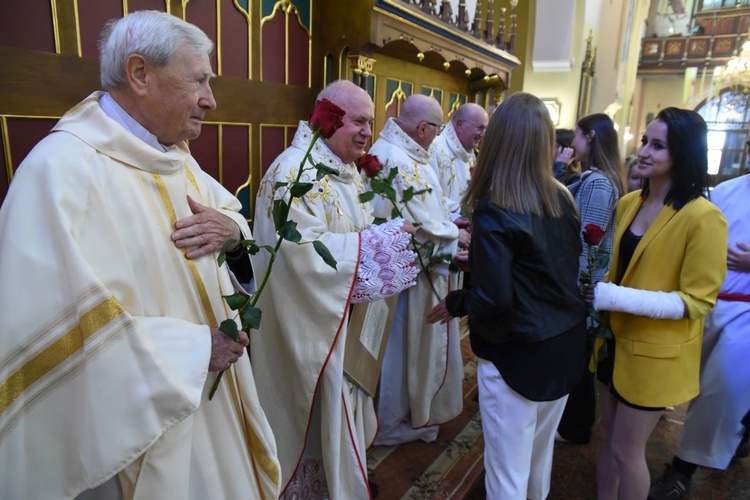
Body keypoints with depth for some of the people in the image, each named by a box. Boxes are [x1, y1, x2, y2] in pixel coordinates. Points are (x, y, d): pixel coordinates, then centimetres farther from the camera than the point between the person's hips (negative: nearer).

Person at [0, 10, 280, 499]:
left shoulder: (175, 156, 5)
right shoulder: (62, 168, -23)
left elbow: (232, 211, 13)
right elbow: (72, 329, -31)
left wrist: (230, 228, -12)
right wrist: (196, 349, -22)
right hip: (142, 419, -7)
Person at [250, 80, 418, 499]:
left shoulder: (347, 169, 9)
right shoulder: (295, 171, -21)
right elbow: (306, 250, -30)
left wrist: (393, 233, -2)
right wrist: (383, 238, -24)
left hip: (347, 316, 10)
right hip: (311, 326, -9)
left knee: (342, 399, 24)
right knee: (316, 412, 8)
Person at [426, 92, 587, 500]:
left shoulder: (493, 212, -21)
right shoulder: (563, 198, 0)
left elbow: (494, 300, -26)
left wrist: (454, 303, -6)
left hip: (517, 356, -7)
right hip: (566, 347, 7)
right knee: (540, 457, 28)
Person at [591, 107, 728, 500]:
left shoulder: (702, 218, -19)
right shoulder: (629, 203, 2)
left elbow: (698, 301, -19)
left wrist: (618, 299, -28)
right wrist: (598, 294, -2)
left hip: (655, 352, -6)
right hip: (616, 337, 7)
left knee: (626, 449, 8)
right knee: (606, 431, 20)